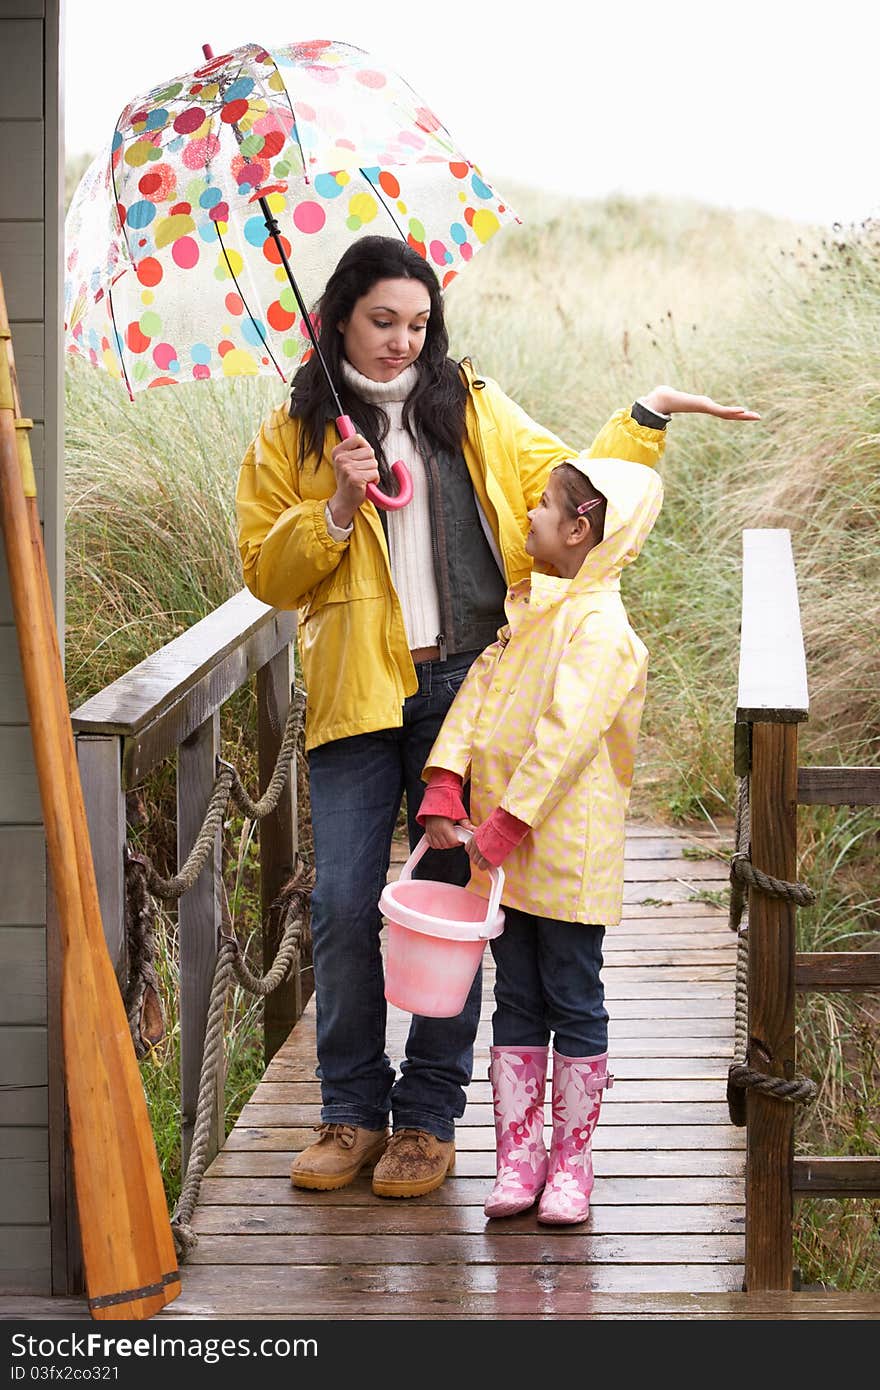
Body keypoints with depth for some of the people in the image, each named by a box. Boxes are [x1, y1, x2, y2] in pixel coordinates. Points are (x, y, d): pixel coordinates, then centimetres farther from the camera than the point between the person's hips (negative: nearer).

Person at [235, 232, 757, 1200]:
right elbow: (266, 572, 4)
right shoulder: (294, 433, 8)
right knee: (343, 904, -4)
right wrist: (336, 510, -10)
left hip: (466, 686, 1)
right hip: (356, 695, -1)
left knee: (450, 899, 2)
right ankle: (352, 1111, 10)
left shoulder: (475, 409, 11)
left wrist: (644, 423, 6)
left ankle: (429, 1115, 12)